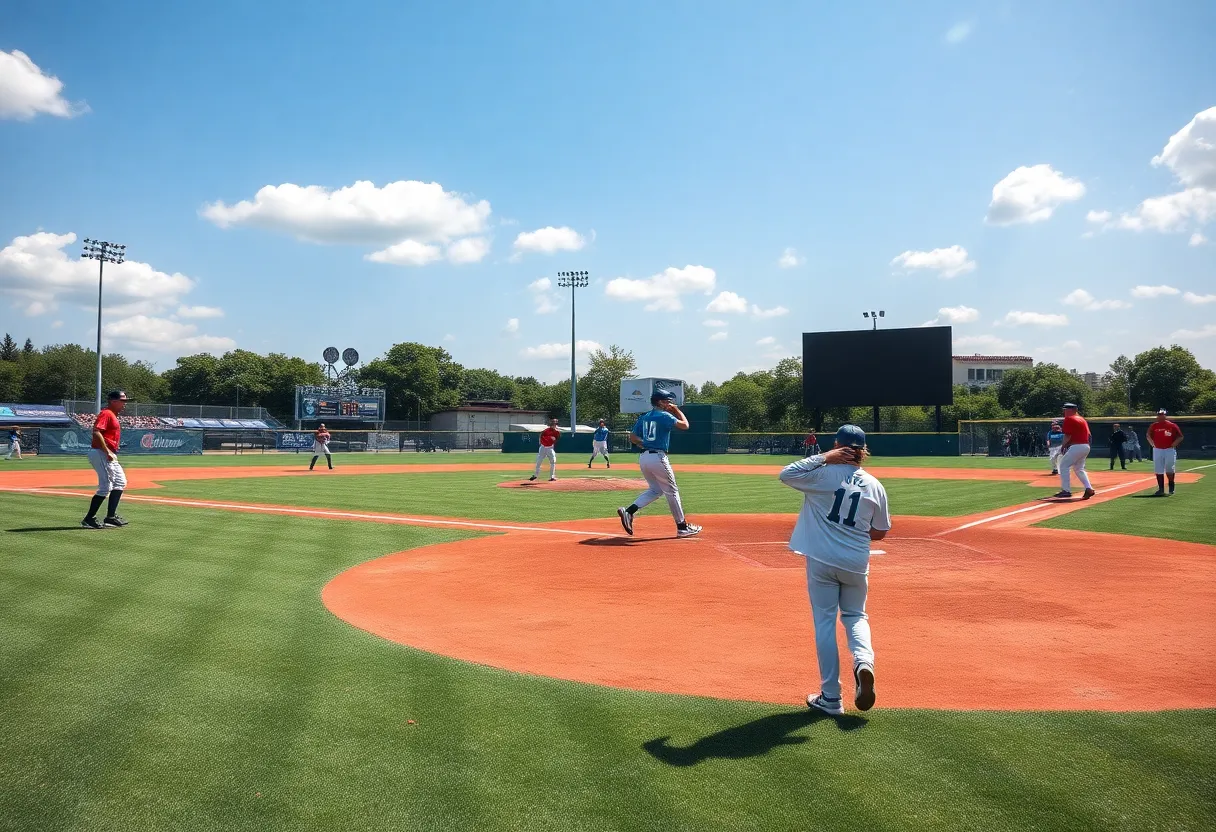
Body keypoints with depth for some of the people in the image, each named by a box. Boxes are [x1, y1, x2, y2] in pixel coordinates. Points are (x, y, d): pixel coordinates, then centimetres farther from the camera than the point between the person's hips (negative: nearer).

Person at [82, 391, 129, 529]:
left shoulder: (113, 415, 18)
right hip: (100, 453, -11)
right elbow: (96, 432, -25)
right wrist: (108, 452, -25)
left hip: (108, 455, 11)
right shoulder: (106, 413, -13)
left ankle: (111, 517, 16)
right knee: (105, 487, -10)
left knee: (120, 482, 14)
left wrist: (111, 453, 15)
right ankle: (89, 519, -2)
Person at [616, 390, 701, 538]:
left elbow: (632, 437, 12)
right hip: (658, 457, -7)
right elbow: (685, 425, -7)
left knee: (655, 490, 18)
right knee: (672, 491, 4)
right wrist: (677, 410, 6)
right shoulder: (665, 416, -8)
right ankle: (682, 527, 11)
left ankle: (629, 512, 1)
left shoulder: (643, 417, 13)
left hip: (644, 457, 7)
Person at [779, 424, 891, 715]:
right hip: (856, 563, 3)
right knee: (855, 616, 23)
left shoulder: (824, 474, -11)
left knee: (825, 622, 6)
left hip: (821, 560, -3)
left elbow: (786, 474, -5)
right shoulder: (875, 486, 2)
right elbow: (880, 532, 7)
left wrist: (823, 458, -7)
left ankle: (830, 697, 9)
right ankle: (864, 661, -7)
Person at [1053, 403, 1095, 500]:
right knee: (1079, 468, 19)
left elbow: (1067, 435, -12)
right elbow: (1088, 434, 18)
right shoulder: (1082, 419, 20)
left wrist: (1063, 446, 2)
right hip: (1086, 446, 9)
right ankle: (1088, 488, 7)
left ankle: (1066, 490, -9)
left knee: (1064, 466, -4)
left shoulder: (1069, 419, -7)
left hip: (1076, 447, -9)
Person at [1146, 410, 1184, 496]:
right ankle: (1161, 489, 9)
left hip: (1169, 450, -3)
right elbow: (1148, 435, 18)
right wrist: (1153, 444, 8)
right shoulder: (1154, 426, 4)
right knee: (1158, 471, 3)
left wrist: (1173, 445, -8)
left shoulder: (1172, 426, -5)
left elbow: (1180, 437, 0)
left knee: (1169, 470, -1)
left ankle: (1171, 488, 16)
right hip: (1157, 450, 3)